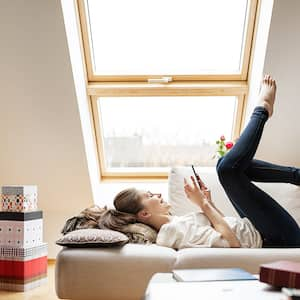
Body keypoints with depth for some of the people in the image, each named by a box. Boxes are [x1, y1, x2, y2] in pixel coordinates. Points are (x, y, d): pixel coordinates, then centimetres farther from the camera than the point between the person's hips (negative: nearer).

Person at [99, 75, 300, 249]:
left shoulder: (173, 224, 6)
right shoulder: (172, 231, -24)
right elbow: (232, 243, -28)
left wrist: (207, 201, -2)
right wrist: (203, 203, -22)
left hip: (255, 231, 8)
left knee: (227, 165, 2)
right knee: (228, 168, -21)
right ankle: (262, 110, 0)